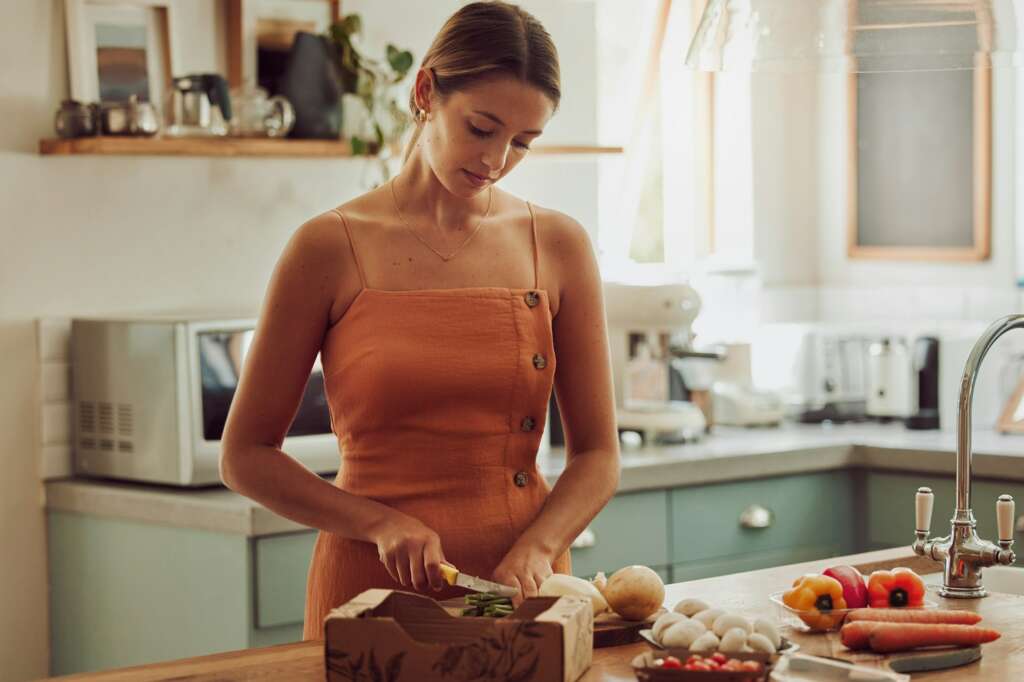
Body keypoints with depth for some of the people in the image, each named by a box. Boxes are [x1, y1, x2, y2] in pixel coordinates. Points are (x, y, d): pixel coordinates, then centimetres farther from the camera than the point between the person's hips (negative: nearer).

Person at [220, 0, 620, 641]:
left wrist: (534, 551, -12)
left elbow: (597, 456, 6)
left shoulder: (559, 246, 4)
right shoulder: (331, 247, -3)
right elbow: (246, 457, 0)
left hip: (520, 590, 2)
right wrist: (381, 522, -12)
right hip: (374, 588, -2)